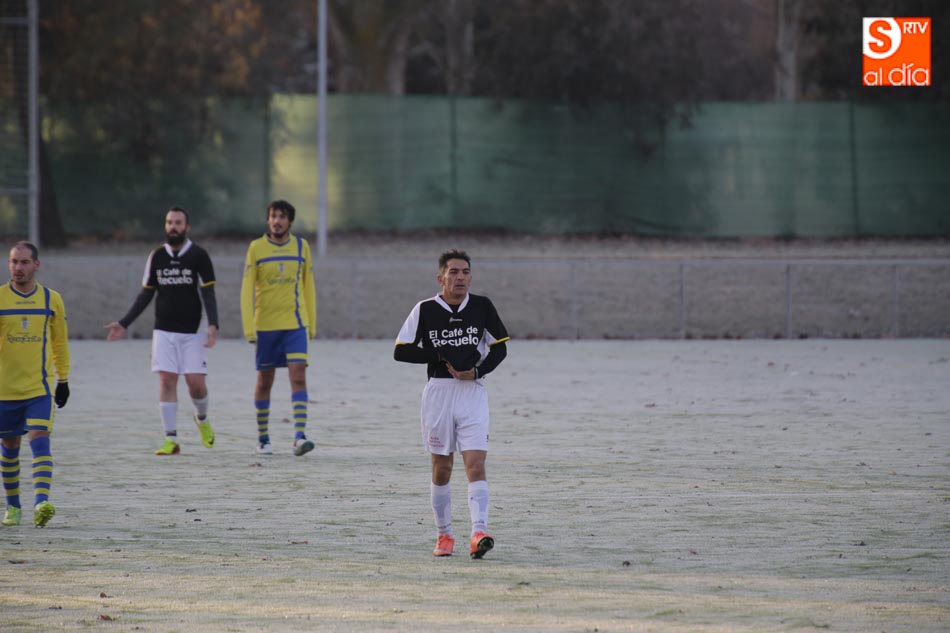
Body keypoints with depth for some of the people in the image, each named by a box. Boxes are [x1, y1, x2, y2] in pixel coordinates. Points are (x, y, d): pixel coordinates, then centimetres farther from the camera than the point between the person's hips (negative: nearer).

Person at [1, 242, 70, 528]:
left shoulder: (51, 299, 3)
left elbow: (60, 341, 14)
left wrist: (63, 380, 15)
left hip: (39, 387, -1)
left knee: (40, 440, -17)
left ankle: (41, 503, -28)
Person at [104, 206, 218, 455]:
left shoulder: (199, 256, -3)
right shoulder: (156, 256, 7)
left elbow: (208, 293, -5)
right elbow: (146, 294, 14)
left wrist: (213, 325, -19)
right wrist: (124, 323, 10)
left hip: (192, 331, -2)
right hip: (164, 331, 2)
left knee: (195, 381, -6)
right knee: (167, 380, -6)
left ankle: (202, 418, 26)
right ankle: (171, 439, -5)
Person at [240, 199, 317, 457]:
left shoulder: (301, 246, 6)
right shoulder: (256, 248, -1)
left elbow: (308, 286, 13)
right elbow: (247, 289, -3)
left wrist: (312, 324, 11)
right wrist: (248, 328, -10)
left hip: (296, 324, 1)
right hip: (265, 325, -1)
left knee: (298, 376, -13)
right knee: (265, 381, 7)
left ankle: (299, 437, -19)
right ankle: (263, 438, 20)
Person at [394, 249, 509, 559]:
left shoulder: (482, 306, 2)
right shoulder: (425, 310, -2)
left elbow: (500, 346, 10)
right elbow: (401, 351, -2)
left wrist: (478, 371, -8)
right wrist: (441, 355, -12)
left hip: (473, 392, 0)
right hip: (438, 392, 0)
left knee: (476, 465, -13)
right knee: (441, 469, 8)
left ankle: (479, 533, -23)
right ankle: (444, 535, 21)